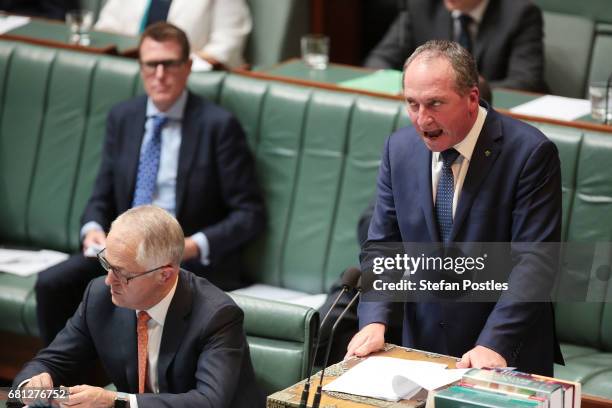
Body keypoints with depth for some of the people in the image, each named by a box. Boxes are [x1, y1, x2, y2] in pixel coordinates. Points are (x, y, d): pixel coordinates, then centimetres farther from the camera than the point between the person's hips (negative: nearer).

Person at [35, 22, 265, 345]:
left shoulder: (218, 125, -7)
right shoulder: (122, 118, 10)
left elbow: (250, 214, -6)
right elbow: (102, 197, 16)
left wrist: (196, 245, -22)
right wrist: (92, 229, -8)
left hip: (191, 260, -5)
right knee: (51, 285, -18)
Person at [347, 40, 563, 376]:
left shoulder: (530, 153, -11)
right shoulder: (399, 149, 5)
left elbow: (535, 260, -14)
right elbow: (381, 246, 9)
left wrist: (494, 344, -23)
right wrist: (374, 320, -8)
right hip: (422, 348, 4)